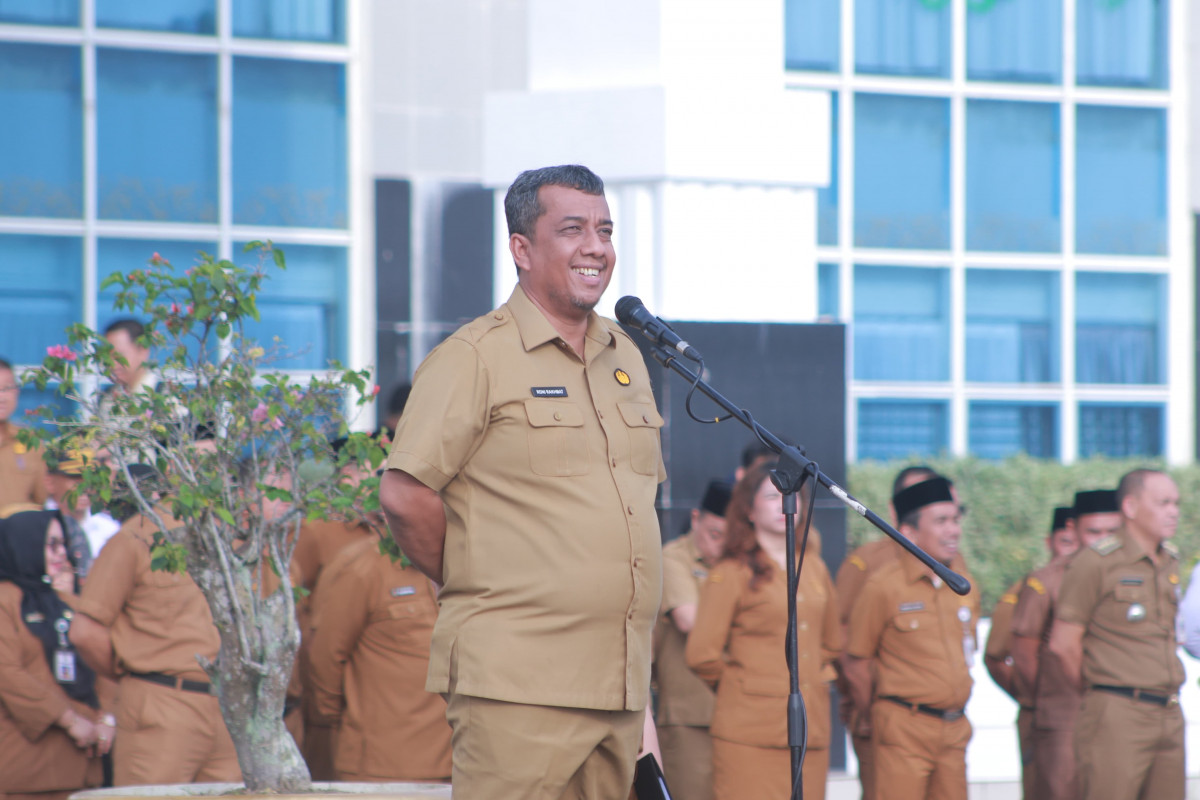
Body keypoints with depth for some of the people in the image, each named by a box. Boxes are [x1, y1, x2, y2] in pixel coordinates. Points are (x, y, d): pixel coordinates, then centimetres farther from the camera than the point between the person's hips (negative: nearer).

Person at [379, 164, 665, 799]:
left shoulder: (627, 358, 18)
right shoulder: (473, 358, -5)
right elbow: (403, 495, -11)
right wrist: (474, 587, -2)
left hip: (620, 685, 7)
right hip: (517, 682, -7)